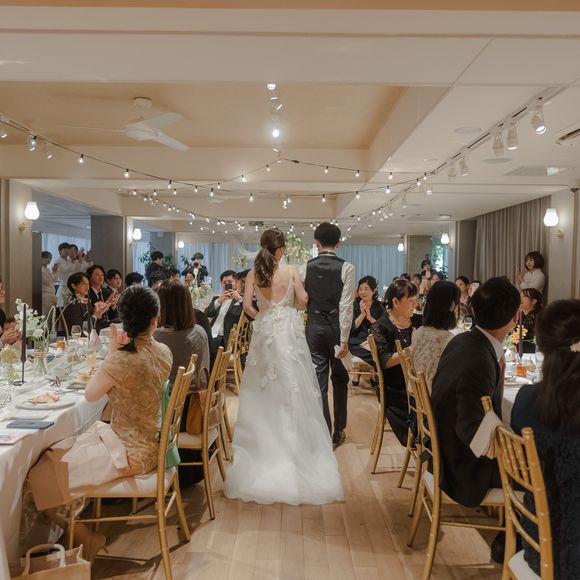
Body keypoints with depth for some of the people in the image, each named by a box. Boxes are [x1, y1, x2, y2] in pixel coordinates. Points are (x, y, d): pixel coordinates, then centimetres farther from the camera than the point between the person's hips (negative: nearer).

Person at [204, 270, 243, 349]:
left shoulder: (242, 300, 6)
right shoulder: (216, 298, 22)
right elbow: (207, 314, 5)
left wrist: (240, 299, -19)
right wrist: (218, 301, -10)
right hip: (209, 336, 5)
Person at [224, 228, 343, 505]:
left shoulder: (253, 274, 0)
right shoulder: (291, 271, -5)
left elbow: (247, 307, -4)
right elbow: (302, 301, -5)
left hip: (265, 331, 2)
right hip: (288, 330, -2)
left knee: (265, 388, 12)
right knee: (292, 386, 7)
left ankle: (265, 442, 19)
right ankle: (293, 440, 13)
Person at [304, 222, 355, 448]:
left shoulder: (306, 267, -1)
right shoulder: (346, 268, -9)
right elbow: (346, 306, -14)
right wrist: (344, 339, -12)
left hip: (314, 326, 1)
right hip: (336, 327, -1)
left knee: (319, 380, 6)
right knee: (340, 379, 16)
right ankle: (338, 431, 26)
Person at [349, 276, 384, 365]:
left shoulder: (379, 307, 12)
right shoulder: (353, 306, 7)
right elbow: (350, 329, -3)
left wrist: (370, 317, -10)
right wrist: (362, 314, -10)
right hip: (356, 346, -2)